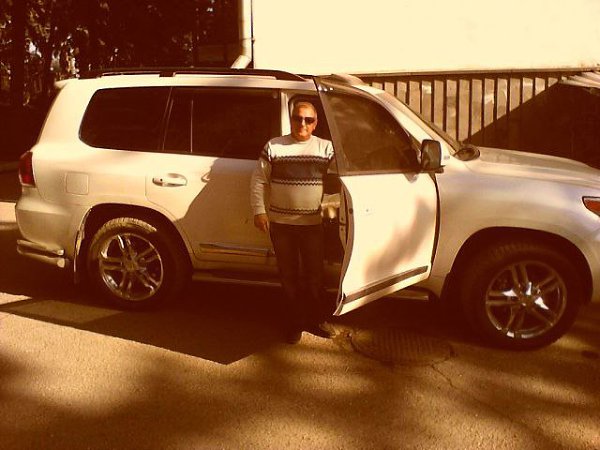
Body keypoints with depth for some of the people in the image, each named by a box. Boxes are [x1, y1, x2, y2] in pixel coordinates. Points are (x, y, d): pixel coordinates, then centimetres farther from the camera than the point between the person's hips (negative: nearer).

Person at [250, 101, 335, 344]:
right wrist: (259, 211, -3)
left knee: (314, 276, 6)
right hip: (280, 223, 0)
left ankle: (314, 320, 25)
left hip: (314, 224, 0)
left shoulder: (326, 148, 4)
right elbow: (258, 181, 4)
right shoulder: (274, 146, 2)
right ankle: (296, 322, 25)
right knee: (289, 276, 10)